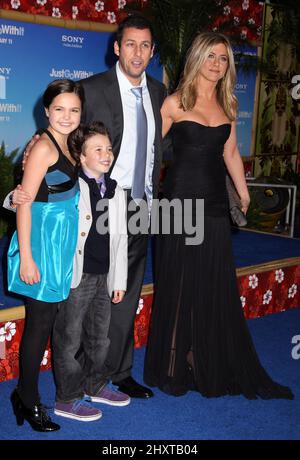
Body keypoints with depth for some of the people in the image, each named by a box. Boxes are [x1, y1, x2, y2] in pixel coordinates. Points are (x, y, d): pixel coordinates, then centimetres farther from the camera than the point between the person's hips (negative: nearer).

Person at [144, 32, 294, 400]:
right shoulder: (175, 103, -4)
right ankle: (174, 368, 20)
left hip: (214, 204, 5)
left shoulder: (226, 105, 10)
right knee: (179, 284, 4)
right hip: (181, 203, -5)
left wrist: (244, 195, 19)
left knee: (217, 287, 8)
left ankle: (215, 368, 23)